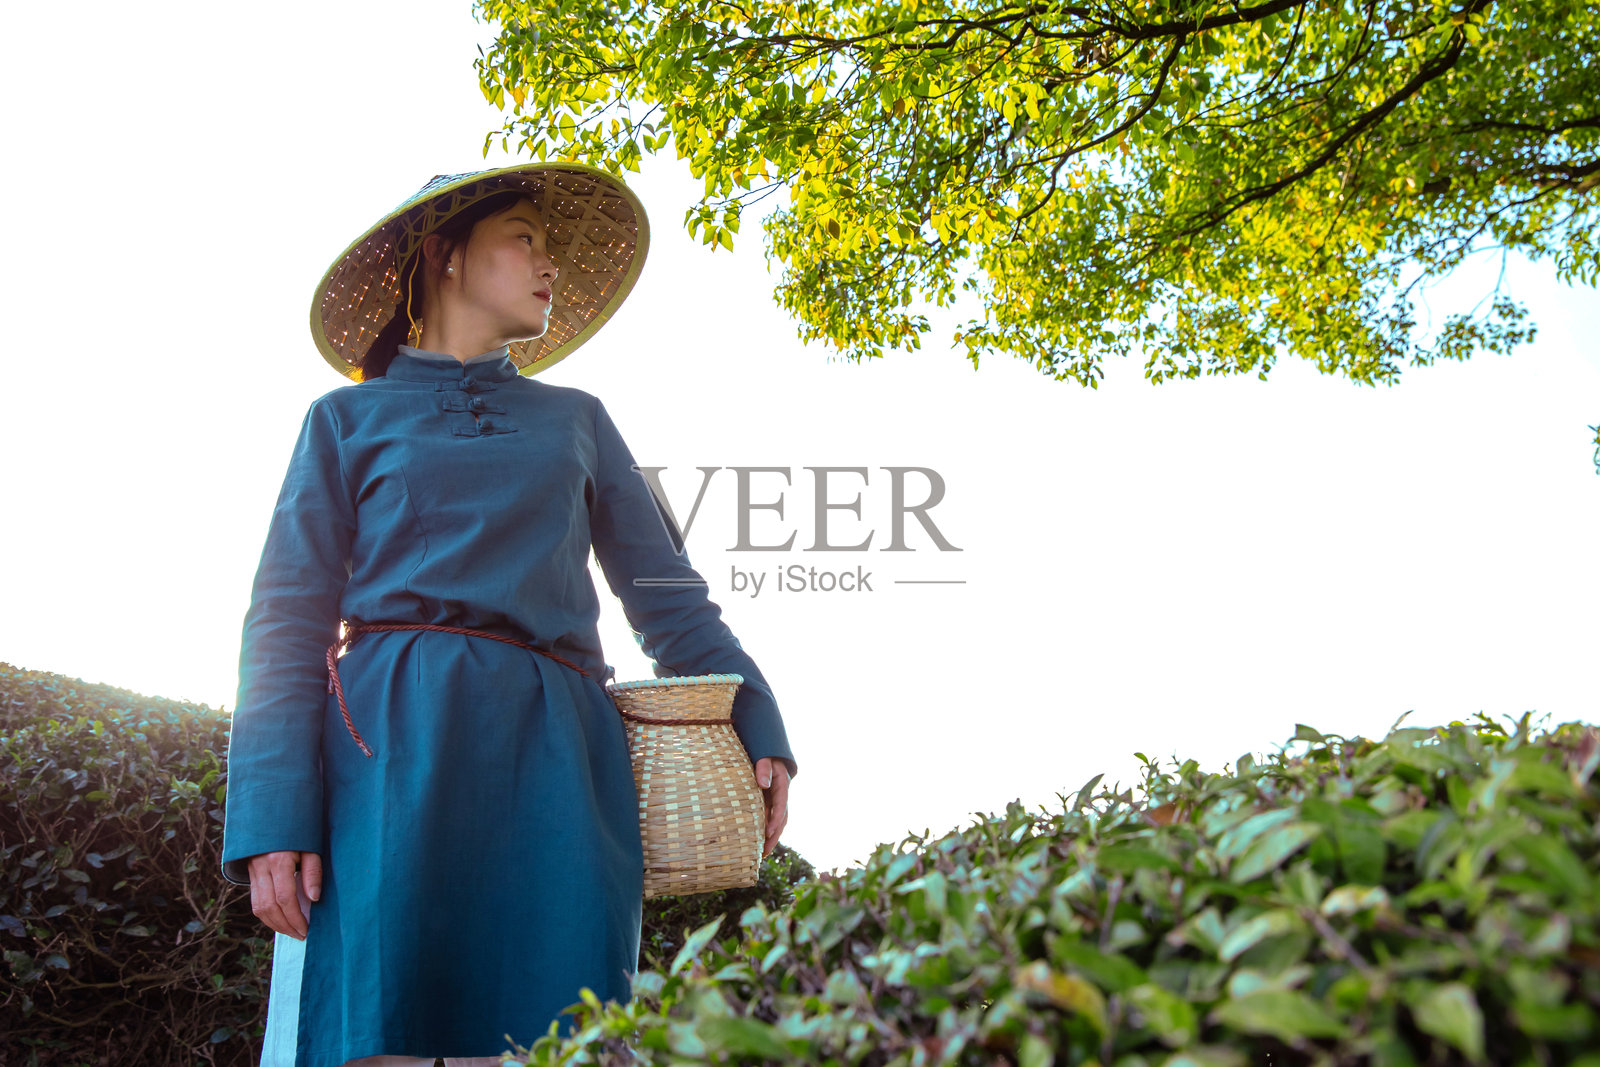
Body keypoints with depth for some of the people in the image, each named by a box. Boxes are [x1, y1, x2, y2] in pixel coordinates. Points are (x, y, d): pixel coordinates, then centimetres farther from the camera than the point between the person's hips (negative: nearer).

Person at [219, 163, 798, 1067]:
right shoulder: (349, 418, 15)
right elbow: (288, 622, 6)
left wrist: (757, 732, 2)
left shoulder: (575, 419, 24)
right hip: (395, 745, -2)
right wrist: (274, 820, -8)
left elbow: (667, 595, 17)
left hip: (555, 753, 2)